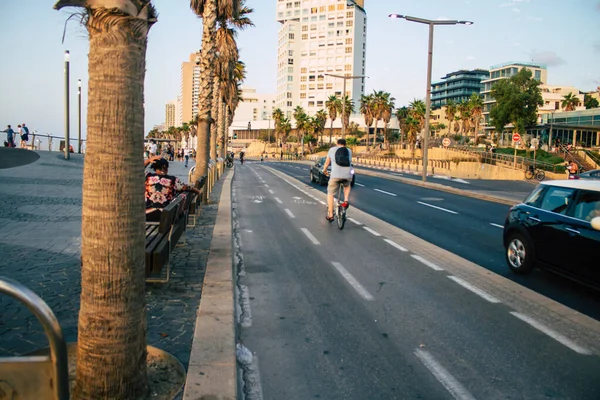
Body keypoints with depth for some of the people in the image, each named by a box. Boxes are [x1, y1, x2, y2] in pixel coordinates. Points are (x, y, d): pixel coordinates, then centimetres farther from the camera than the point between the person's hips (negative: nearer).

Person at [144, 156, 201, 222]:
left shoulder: (148, 177, -3)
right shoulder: (172, 180, -7)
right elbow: (187, 188, 5)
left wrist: (148, 160, 11)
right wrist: (197, 191, 23)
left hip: (148, 216, 2)